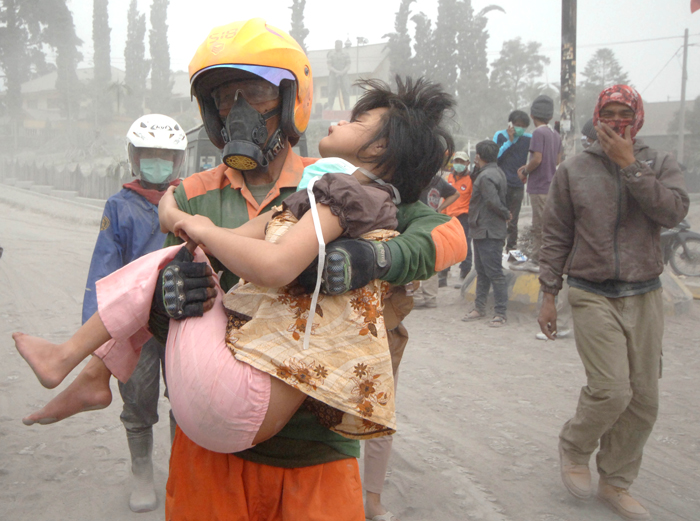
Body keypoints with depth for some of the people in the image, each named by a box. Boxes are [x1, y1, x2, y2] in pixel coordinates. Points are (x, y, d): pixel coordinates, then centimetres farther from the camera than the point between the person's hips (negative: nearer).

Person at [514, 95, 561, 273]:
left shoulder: (538, 133, -12)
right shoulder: (556, 135, 13)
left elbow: (537, 159, -20)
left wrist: (525, 172, -3)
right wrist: (527, 168, 17)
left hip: (540, 187, -9)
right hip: (550, 185, 9)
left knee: (543, 227, -6)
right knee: (538, 227, 13)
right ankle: (534, 261, 18)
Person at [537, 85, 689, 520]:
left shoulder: (660, 165, 5)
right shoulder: (574, 170, 3)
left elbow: (674, 211, -15)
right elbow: (556, 238, 5)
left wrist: (630, 165, -15)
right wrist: (549, 295, 2)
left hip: (645, 297, 3)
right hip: (593, 296, -2)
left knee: (644, 399, 6)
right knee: (612, 390, -14)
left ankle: (616, 482, 24)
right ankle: (574, 447, 16)